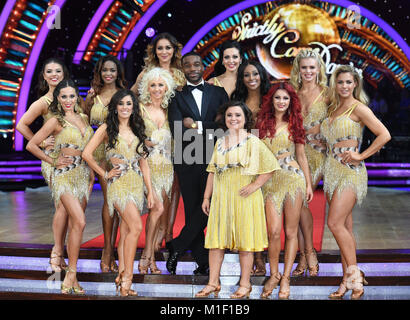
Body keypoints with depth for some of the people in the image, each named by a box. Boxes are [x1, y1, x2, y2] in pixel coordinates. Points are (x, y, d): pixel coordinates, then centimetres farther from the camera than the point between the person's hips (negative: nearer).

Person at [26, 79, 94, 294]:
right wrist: (53, 161, -2)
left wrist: (92, 172, 15)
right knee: (79, 222, -19)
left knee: (74, 224, 6)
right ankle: (71, 274, -11)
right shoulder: (56, 121, -5)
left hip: (83, 174, 6)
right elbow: (31, 145, -4)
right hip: (65, 174, -6)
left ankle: (71, 276, 11)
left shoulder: (84, 118, 13)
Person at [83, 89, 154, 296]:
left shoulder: (137, 130, 15)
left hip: (137, 184, 5)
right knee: (136, 226, -18)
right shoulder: (107, 129, 1)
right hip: (119, 183, -5)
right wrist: (105, 174, -1)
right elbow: (87, 154, -3)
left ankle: (121, 276, 10)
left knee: (126, 231, 4)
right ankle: (127, 277, -11)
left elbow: (143, 163, 14)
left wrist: (150, 191, 11)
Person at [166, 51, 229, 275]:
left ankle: (176, 247, 7)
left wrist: (196, 126, -7)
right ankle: (203, 263, 10)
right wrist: (209, 131, -11)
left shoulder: (218, 93, 13)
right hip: (187, 162, 0)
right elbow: (177, 130, -6)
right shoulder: (177, 98, 9)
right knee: (192, 212, 2)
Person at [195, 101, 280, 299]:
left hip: (244, 198, -5)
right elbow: (212, 171, 15)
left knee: (245, 242, 2)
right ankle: (213, 283, 14)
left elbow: (270, 166, -7)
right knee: (215, 240, 5)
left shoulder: (252, 142, -3)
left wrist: (254, 186, -13)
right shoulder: (220, 143, 13)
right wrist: (206, 197, 11)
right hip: (221, 198, 5)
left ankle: (245, 285, 12)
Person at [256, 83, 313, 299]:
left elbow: (301, 156, 12)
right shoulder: (263, 123, 9)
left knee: (291, 232, 1)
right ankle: (274, 275, 9)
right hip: (270, 181, 0)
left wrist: (309, 184, 9)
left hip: (294, 179, 0)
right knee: (274, 231, -9)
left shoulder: (294, 124, 8)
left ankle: (286, 277, 11)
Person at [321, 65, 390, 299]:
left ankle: (354, 275, -5)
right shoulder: (334, 108, 15)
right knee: (345, 227, 7)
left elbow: (384, 135, -13)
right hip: (332, 170, 7)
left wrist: (361, 156, -12)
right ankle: (348, 281, 11)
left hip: (350, 170, -7)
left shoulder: (358, 108, -6)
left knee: (335, 224, -16)